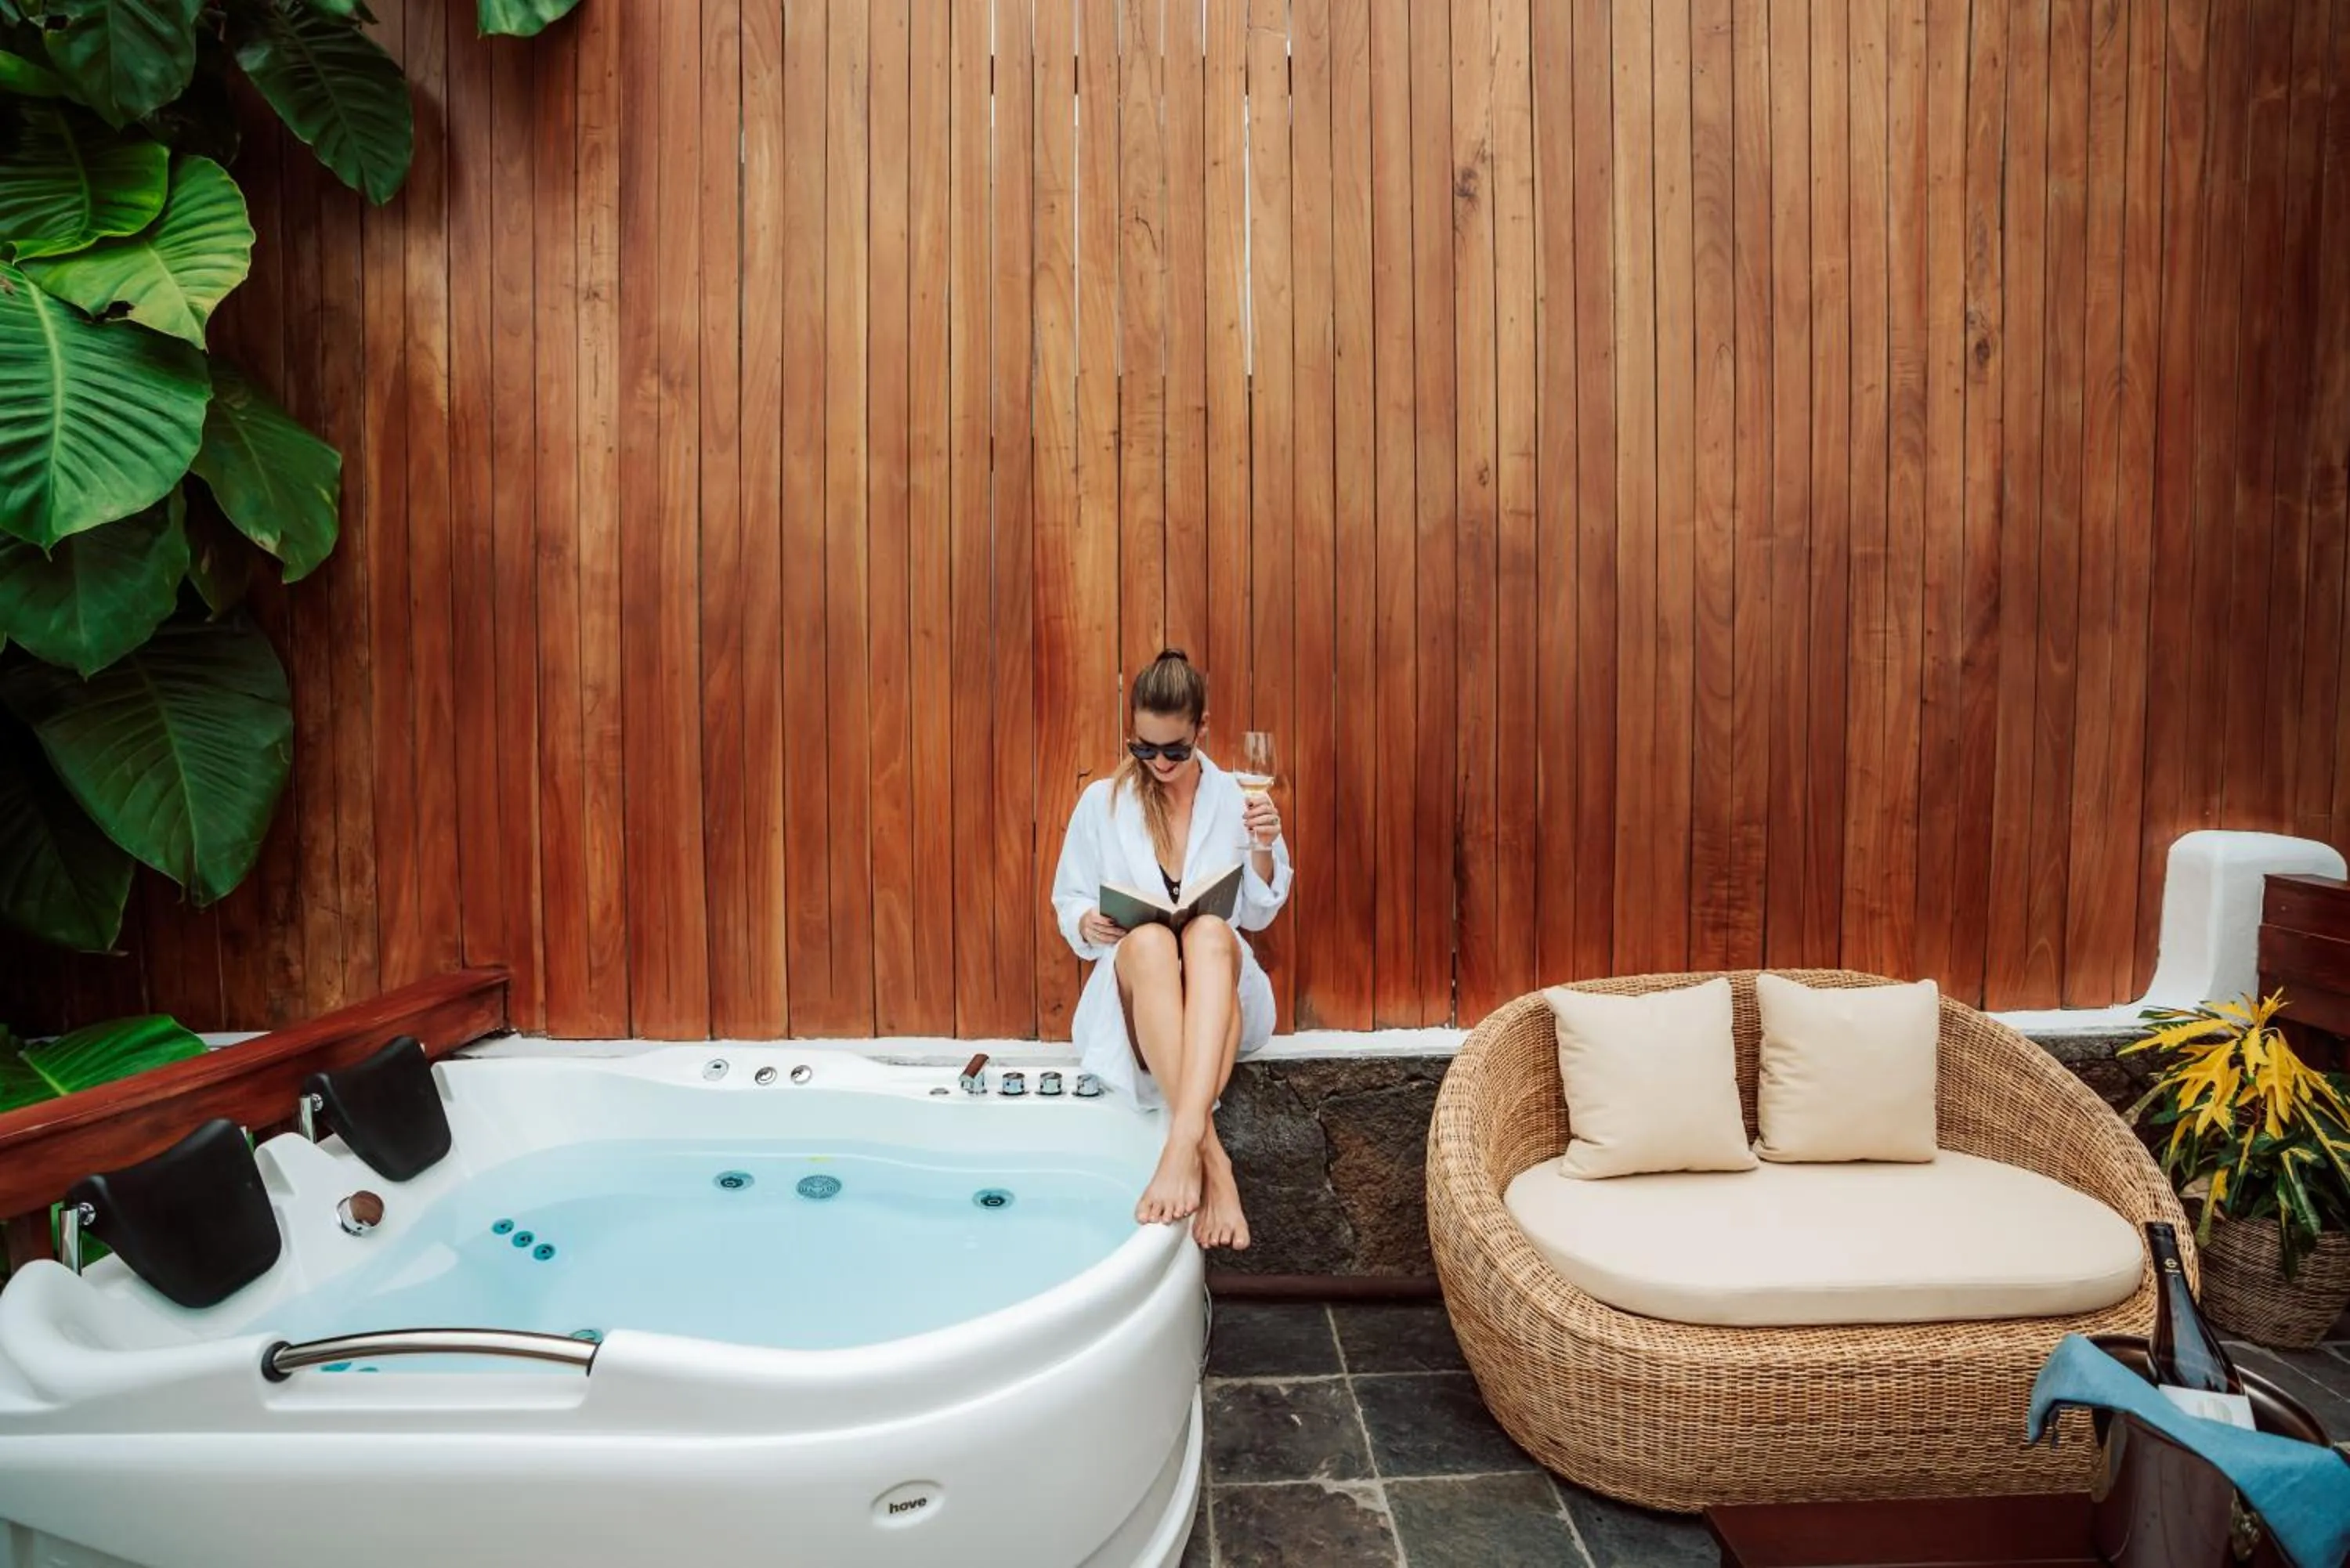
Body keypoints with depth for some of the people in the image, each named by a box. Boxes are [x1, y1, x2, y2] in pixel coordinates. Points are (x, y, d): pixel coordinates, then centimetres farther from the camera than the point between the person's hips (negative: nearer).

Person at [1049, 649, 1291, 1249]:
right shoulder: (1101, 802, 3)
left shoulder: (1234, 798, 6)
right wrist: (1090, 925, -15)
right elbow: (1067, 903, 9)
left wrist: (1264, 850, -10)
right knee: (1148, 940, -37)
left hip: (1218, 996, 0)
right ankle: (1212, 1157, -45)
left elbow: (1258, 915, 9)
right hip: (1134, 994, 0)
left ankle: (1183, 1142, -52)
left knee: (1211, 932, -36)